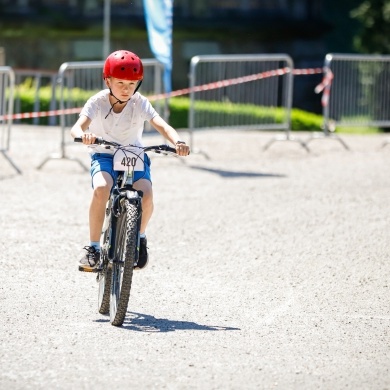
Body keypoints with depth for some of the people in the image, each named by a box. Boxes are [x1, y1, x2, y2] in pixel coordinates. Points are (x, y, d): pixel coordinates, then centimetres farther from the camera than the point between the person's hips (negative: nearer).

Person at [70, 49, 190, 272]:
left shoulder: (140, 103, -12)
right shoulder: (97, 103, -15)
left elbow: (161, 125, -25)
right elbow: (77, 127, -30)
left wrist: (177, 142, -47)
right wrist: (83, 135, -56)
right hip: (104, 156, -1)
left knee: (146, 194, -27)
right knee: (101, 189, -34)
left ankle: (140, 237, 5)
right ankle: (94, 248, -20)